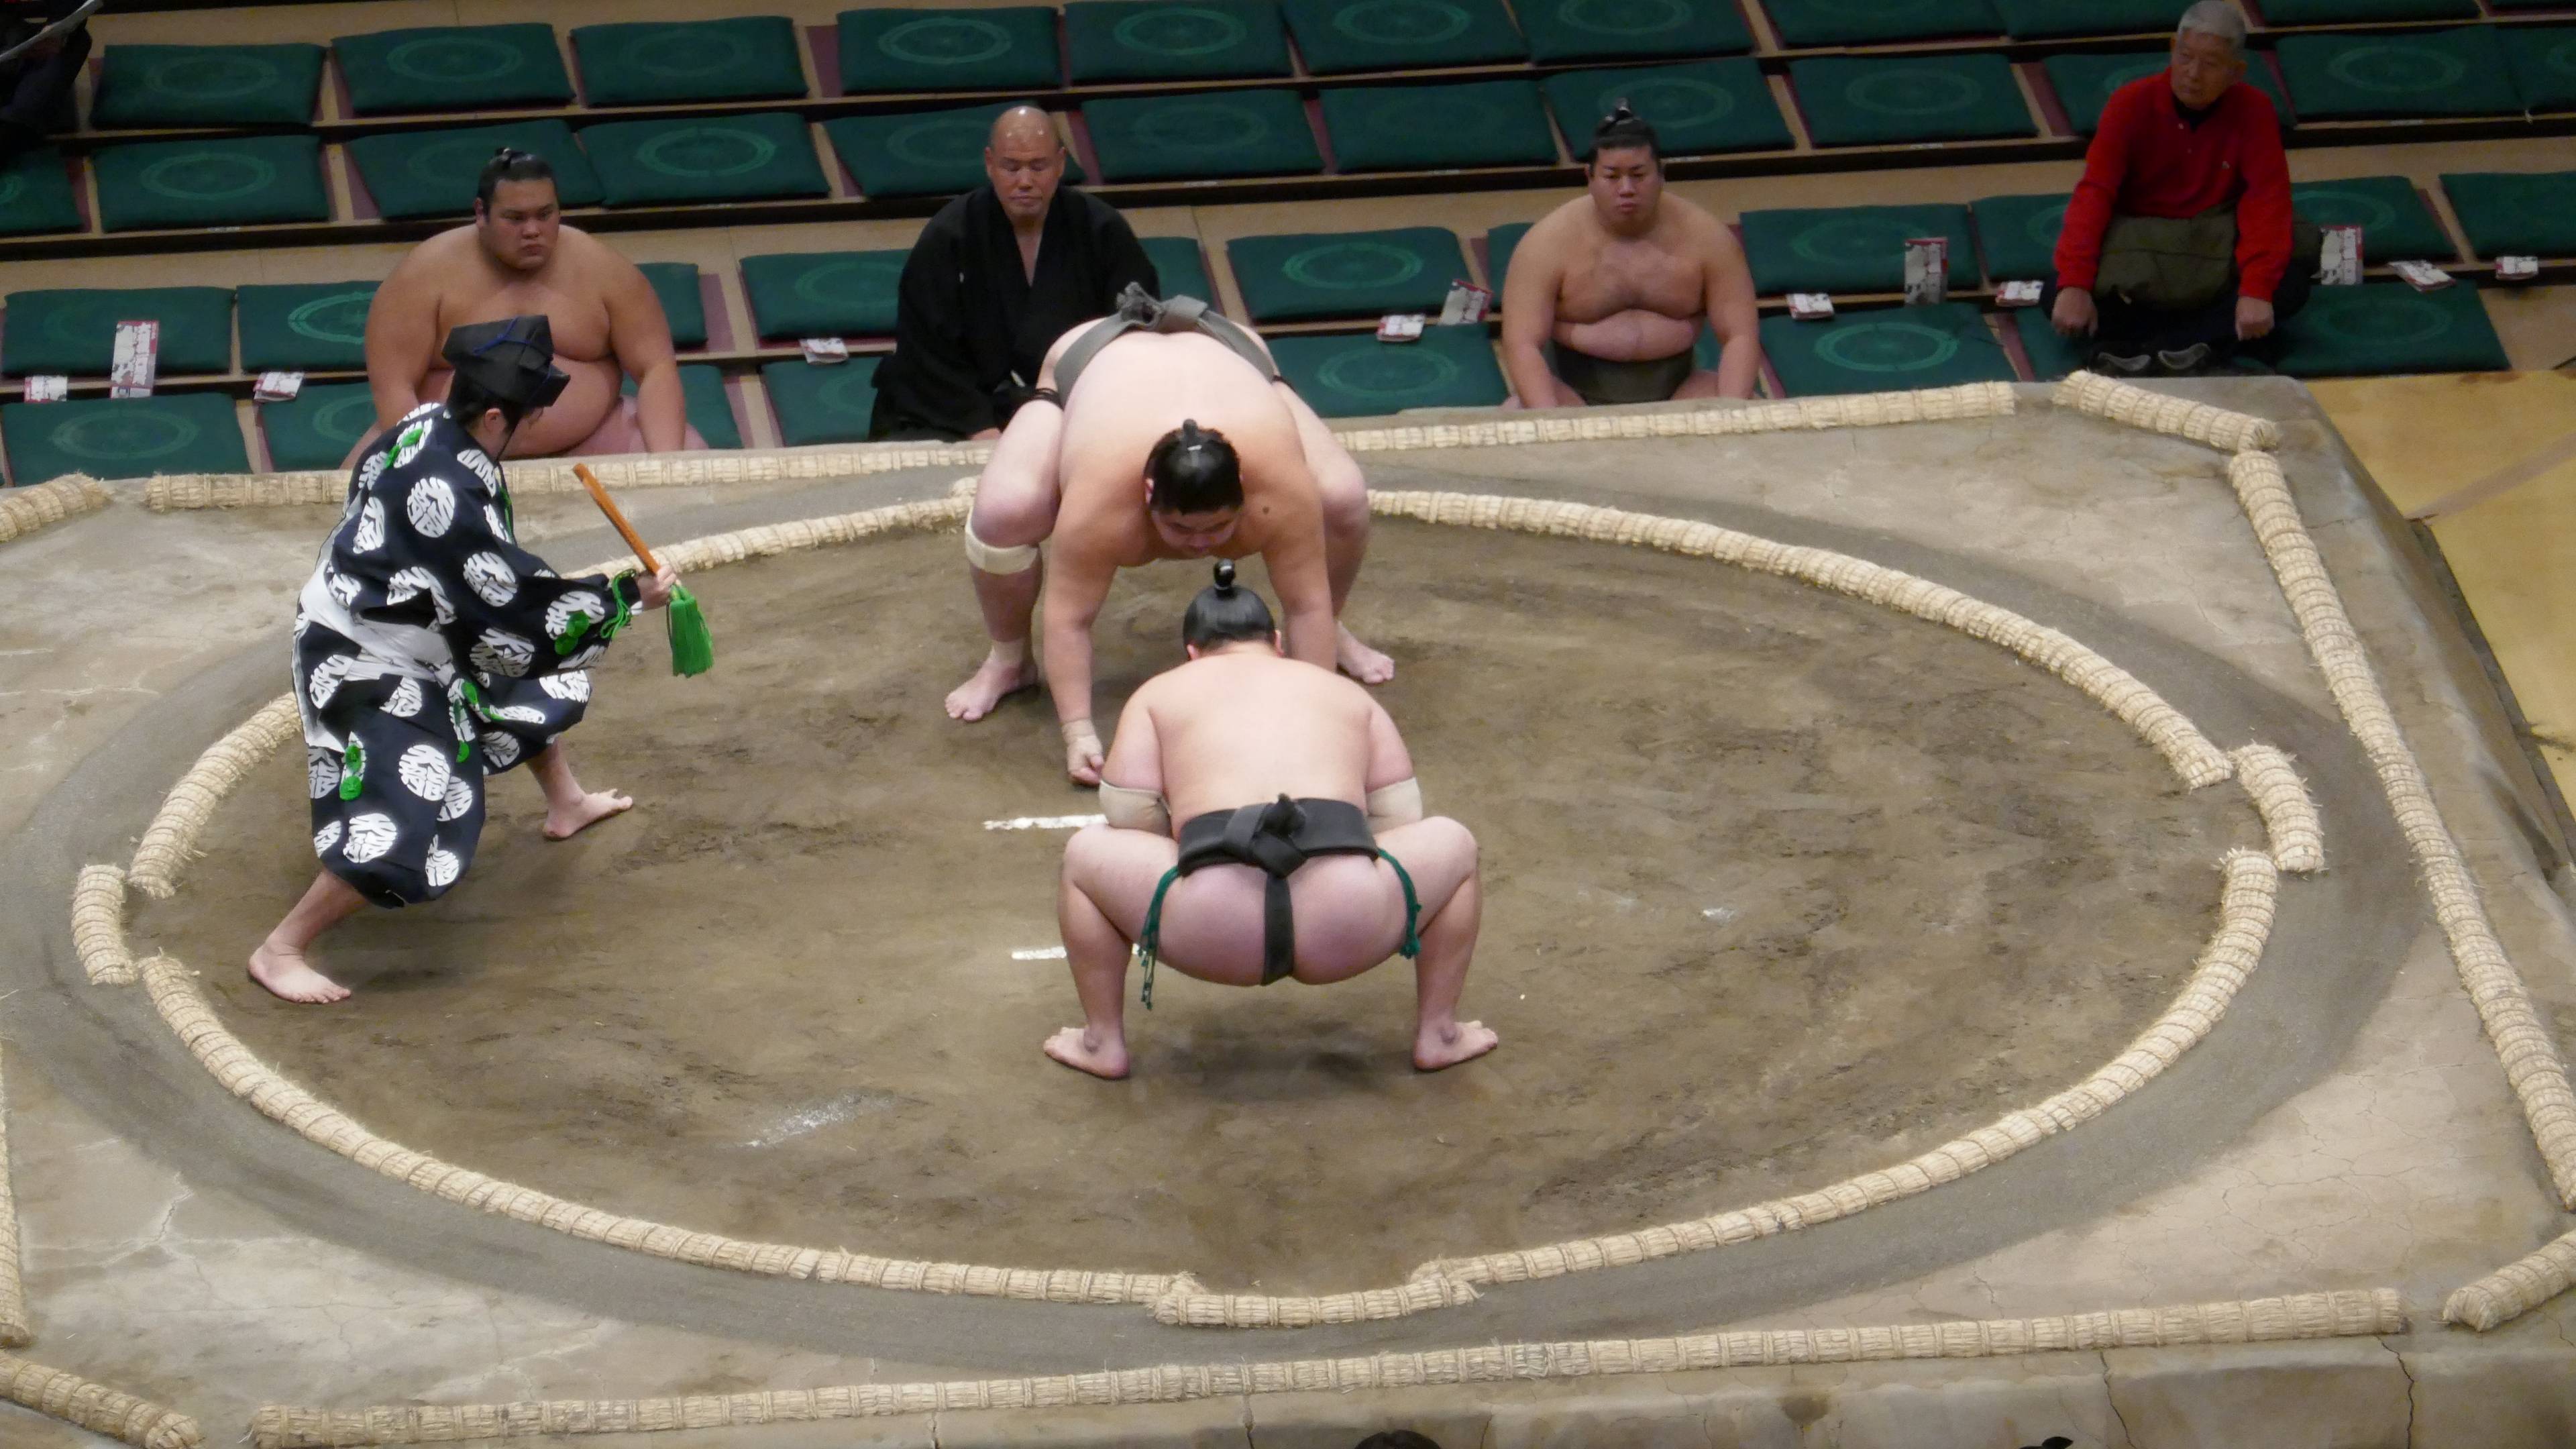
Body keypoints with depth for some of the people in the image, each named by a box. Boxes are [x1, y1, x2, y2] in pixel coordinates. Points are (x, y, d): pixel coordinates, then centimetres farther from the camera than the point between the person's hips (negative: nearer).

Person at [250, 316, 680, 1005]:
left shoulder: (433, 424, -9)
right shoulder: (444, 490, -35)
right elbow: (517, 605, -28)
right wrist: (629, 597, -19)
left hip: (415, 635, 10)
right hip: (365, 667, -10)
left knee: (533, 683, 29)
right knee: (399, 839, -17)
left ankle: (565, 805, 55)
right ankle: (279, 953, -5)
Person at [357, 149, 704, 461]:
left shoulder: (600, 267, -4)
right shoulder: (428, 274, -10)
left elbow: (656, 368, -4)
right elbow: (392, 385, -13)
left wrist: (667, 461, -21)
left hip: (585, 442, 2)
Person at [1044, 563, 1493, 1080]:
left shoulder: (1159, 695, 24)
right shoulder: (1347, 693, 29)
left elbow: (1130, 823, 17)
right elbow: (1401, 818, 25)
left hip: (1212, 932, -1)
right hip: (1348, 929, 1)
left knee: (1085, 854, 27)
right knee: (1453, 844, 30)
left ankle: (1102, 1042, 24)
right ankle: (1436, 1034, 28)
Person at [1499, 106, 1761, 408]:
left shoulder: (1705, 236, -2)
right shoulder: (1549, 242, -8)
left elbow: (1740, 336, -3)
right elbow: (1522, 344, -14)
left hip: (1676, 388, 3)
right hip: (1576, 391, -2)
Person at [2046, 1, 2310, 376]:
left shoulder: (2255, 111, -10)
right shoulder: (2132, 103, -11)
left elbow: (2267, 200, -19)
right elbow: (2095, 192, -19)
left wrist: (2256, 290, -35)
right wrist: (2075, 285, -33)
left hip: (2215, 261, 0)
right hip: (2136, 253, 0)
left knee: (2290, 285, -28)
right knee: (2056, 296, -26)